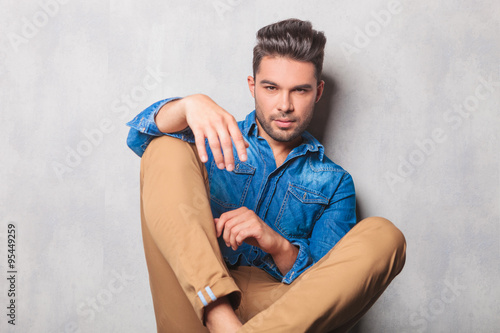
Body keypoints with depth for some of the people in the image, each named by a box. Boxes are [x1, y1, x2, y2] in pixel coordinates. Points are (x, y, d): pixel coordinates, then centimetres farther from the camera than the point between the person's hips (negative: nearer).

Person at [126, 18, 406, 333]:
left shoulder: (334, 183, 14)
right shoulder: (219, 144, 15)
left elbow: (330, 286, 5)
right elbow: (140, 138, -5)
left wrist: (278, 246, -17)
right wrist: (190, 105, -28)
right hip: (197, 302, 0)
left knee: (384, 236, -20)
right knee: (167, 148, -15)